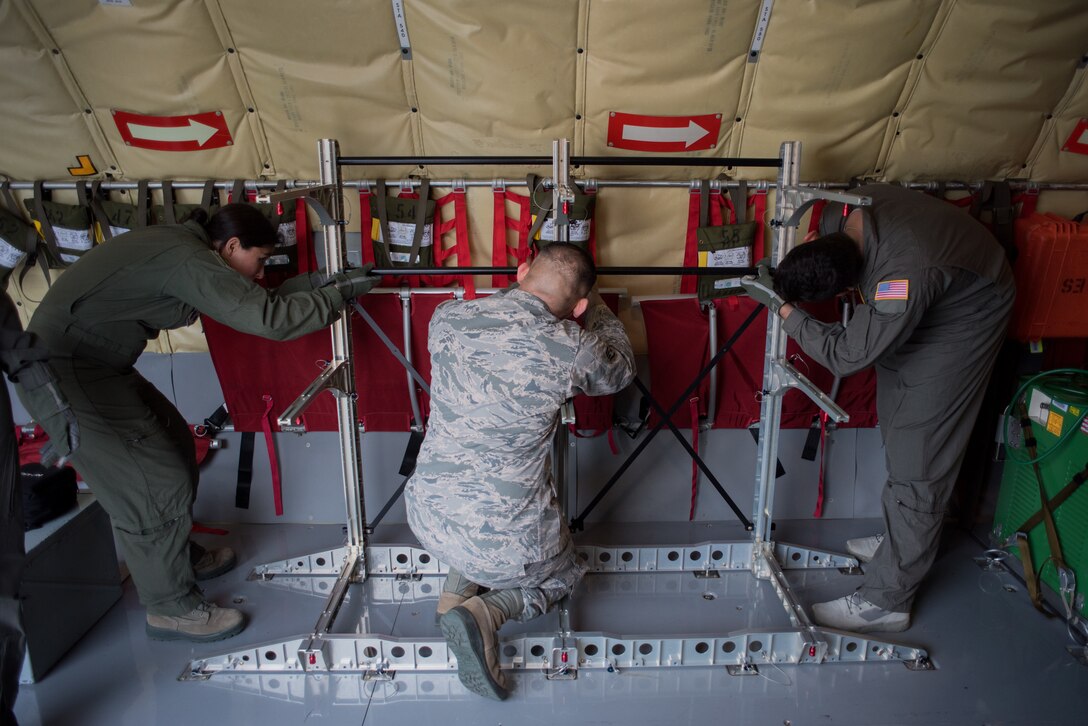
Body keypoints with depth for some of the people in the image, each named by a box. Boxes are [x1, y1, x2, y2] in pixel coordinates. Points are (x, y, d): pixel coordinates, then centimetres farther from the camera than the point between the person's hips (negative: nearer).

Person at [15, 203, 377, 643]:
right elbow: (269, 319, -26)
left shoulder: (180, 247, 9)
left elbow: (253, 301, 12)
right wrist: (340, 294, -14)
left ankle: (184, 556, 34)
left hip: (90, 364, 10)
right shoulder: (188, 260, -21)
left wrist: (322, 282, 7)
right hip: (64, 376, -10)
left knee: (175, 445, 16)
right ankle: (172, 609, 10)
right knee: (157, 486, -7)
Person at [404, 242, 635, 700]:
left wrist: (515, 289, 23)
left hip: (426, 519, 5)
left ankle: (456, 590, 16)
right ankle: (487, 611, 0)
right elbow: (620, 370, 8)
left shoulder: (447, 318, -7)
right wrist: (596, 304, 21)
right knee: (561, 577, 27)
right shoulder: (570, 347, -17)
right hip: (505, 539, -5)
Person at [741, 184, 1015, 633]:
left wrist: (780, 305, -29)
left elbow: (845, 356, -34)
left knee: (918, 459, -8)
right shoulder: (842, 213, -21)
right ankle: (900, 540, 38)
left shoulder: (904, 277, -44)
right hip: (922, 308, 9)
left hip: (963, 322, -8)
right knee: (897, 430, 18)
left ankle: (886, 601, 2)